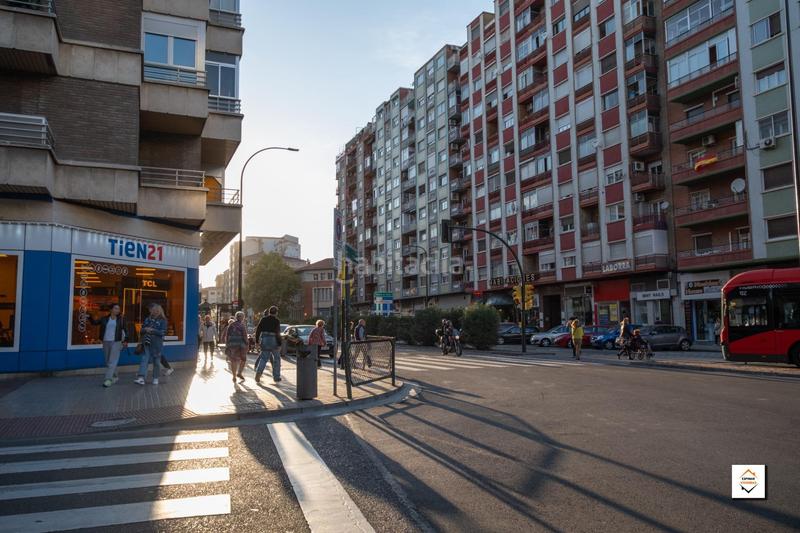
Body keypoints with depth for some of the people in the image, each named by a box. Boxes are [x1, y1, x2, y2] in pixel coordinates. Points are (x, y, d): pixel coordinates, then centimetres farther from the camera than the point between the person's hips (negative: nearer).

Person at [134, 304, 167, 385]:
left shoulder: (162, 320, -2)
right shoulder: (147, 319, 12)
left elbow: (163, 332, -12)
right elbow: (142, 329, 14)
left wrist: (152, 330, -16)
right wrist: (145, 329, -9)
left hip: (157, 344, -3)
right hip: (147, 343, 3)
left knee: (156, 361, 6)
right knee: (144, 360, -9)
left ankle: (155, 378, 20)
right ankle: (141, 378, -16)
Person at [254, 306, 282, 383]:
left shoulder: (263, 319, 6)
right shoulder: (276, 321, -7)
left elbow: (258, 330, 4)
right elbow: (277, 333, -13)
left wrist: (257, 340, 11)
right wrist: (279, 344, -10)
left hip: (264, 339, 3)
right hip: (273, 339, -3)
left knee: (263, 358, 8)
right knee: (276, 358, 11)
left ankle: (258, 372, -15)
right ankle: (276, 377, 15)